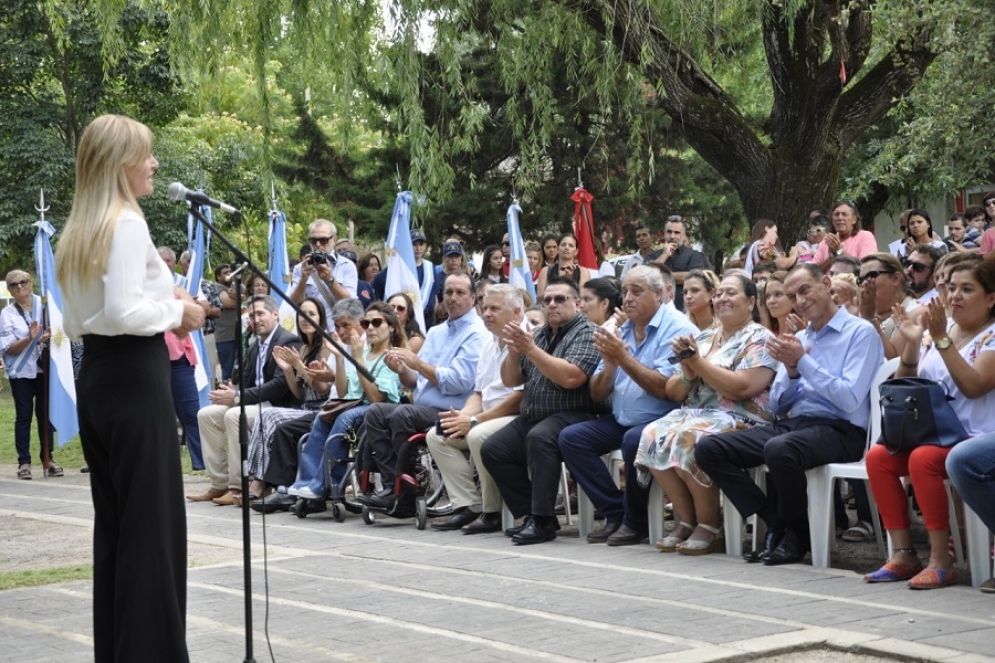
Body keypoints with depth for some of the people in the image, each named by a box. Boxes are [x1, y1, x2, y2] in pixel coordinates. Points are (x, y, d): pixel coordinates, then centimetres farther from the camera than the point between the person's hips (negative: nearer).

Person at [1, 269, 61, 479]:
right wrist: (30, 339, -22)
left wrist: (49, 337, -15)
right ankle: (24, 462, 1)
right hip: (21, 371, -2)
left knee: (45, 414, 5)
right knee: (24, 416, -1)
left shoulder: (44, 305, 1)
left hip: (44, 368, 2)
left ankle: (47, 459, 12)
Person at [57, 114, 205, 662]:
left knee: (113, 519, 12)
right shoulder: (127, 223, -13)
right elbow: (125, 311, -24)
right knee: (152, 520, -5)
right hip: (135, 377, -9)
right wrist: (177, 312, -8)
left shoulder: (78, 230, 14)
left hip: (94, 378, 9)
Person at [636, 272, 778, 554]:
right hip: (694, 414, 7)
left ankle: (710, 527, -19)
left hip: (740, 421, -7)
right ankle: (686, 521, -13)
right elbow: (674, 393, 18)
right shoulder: (703, 338, 21)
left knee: (688, 439, -34)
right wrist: (687, 373, -4)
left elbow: (741, 388, -16)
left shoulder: (759, 339, 1)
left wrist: (697, 361, -9)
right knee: (653, 436, -23)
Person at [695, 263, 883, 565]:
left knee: (779, 449, -39)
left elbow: (850, 400, -15)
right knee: (708, 449, -10)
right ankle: (776, 524, -7)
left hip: (838, 430, -7)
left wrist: (803, 362, -12)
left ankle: (796, 535, -14)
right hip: (790, 424, 8)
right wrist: (790, 370, -1)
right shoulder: (799, 338, 20)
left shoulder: (860, 332, -2)